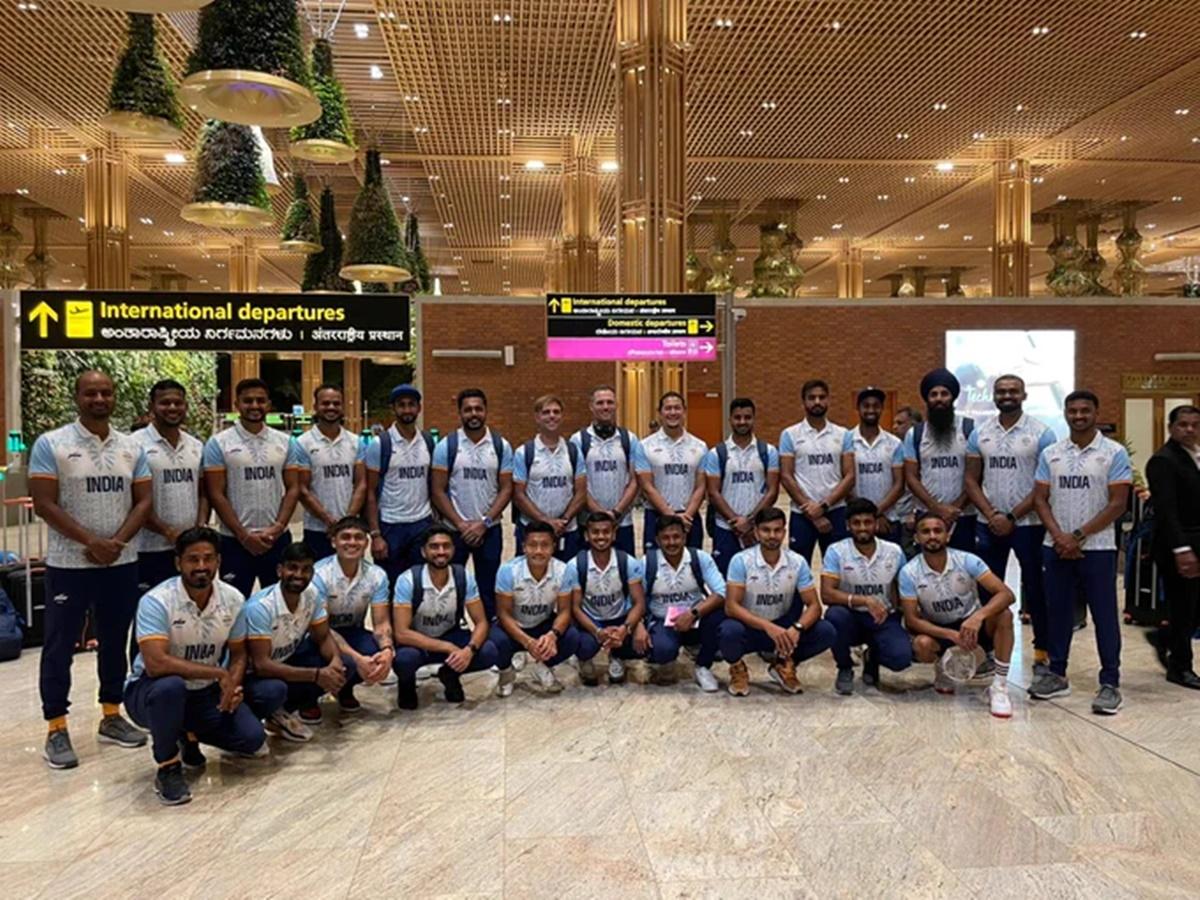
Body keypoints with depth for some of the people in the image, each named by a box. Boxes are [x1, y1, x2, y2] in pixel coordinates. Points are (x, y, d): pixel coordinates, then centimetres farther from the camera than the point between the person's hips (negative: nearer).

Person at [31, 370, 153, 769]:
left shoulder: (132, 447, 5)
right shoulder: (51, 444, -6)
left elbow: (143, 501, 3)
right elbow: (44, 504, -12)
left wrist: (117, 542, -12)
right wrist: (91, 542, -18)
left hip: (122, 564, 4)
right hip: (69, 564, -4)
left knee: (115, 641, 13)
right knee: (60, 646, 3)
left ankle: (111, 717, 25)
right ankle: (56, 729, 13)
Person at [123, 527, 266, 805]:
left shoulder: (232, 599, -8)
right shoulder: (156, 601, -23)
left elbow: (238, 653, 5)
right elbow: (156, 664, -34)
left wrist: (233, 685, -17)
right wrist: (218, 673, -30)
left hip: (205, 692, 5)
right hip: (151, 690, -4)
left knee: (253, 741, -13)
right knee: (170, 686, -40)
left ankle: (189, 736, 18)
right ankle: (167, 767, -13)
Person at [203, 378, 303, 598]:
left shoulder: (285, 442, 5)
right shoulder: (219, 444, -4)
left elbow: (293, 488, 4)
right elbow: (216, 494, -7)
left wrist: (278, 527, -9)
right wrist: (244, 535, -11)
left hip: (278, 539, 3)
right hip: (235, 541, -2)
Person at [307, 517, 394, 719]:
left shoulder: (376, 575, -11)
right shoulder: (320, 574, -23)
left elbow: (381, 622, -11)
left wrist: (387, 650, -35)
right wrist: (357, 658, -38)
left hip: (352, 633, 4)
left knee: (385, 654, -27)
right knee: (345, 662, -35)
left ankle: (345, 688, 7)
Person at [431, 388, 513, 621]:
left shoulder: (501, 446, 0)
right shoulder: (446, 445, -3)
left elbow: (506, 489, -1)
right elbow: (438, 491, -4)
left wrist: (484, 522, -11)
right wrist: (460, 524, -11)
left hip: (489, 530, 1)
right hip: (454, 529, -1)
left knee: (488, 589, 10)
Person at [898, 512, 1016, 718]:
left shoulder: (966, 560, -16)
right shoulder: (909, 572, -16)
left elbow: (1006, 594, -23)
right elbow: (911, 619, -16)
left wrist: (978, 616, -42)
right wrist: (952, 635, -30)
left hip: (972, 624, 1)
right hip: (938, 631, 0)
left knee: (1003, 615, -29)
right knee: (921, 645, -33)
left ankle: (999, 686, -18)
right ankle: (942, 667, 5)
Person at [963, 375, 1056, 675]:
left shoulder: (1041, 433, -4)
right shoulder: (980, 433, 7)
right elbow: (971, 480, 6)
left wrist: (1012, 517, -12)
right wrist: (991, 515, -8)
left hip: (1028, 524, -3)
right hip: (988, 524, 3)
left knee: (1035, 589, 4)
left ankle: (1043, 652, 14)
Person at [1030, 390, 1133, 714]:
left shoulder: (1114, 453, -3)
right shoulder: (1050, 454, 7)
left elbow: (1118, 504, -8)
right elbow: (1040, 499, 5)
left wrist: (1078, 536, -13)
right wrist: (1058, 536, -10)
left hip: (1097, 548, -3)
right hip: (1056, 548, 4)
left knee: (1104, 615, 1)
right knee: (1057, 611, 9)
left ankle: (1110, 683, 8)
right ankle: (1057, 675, 20)